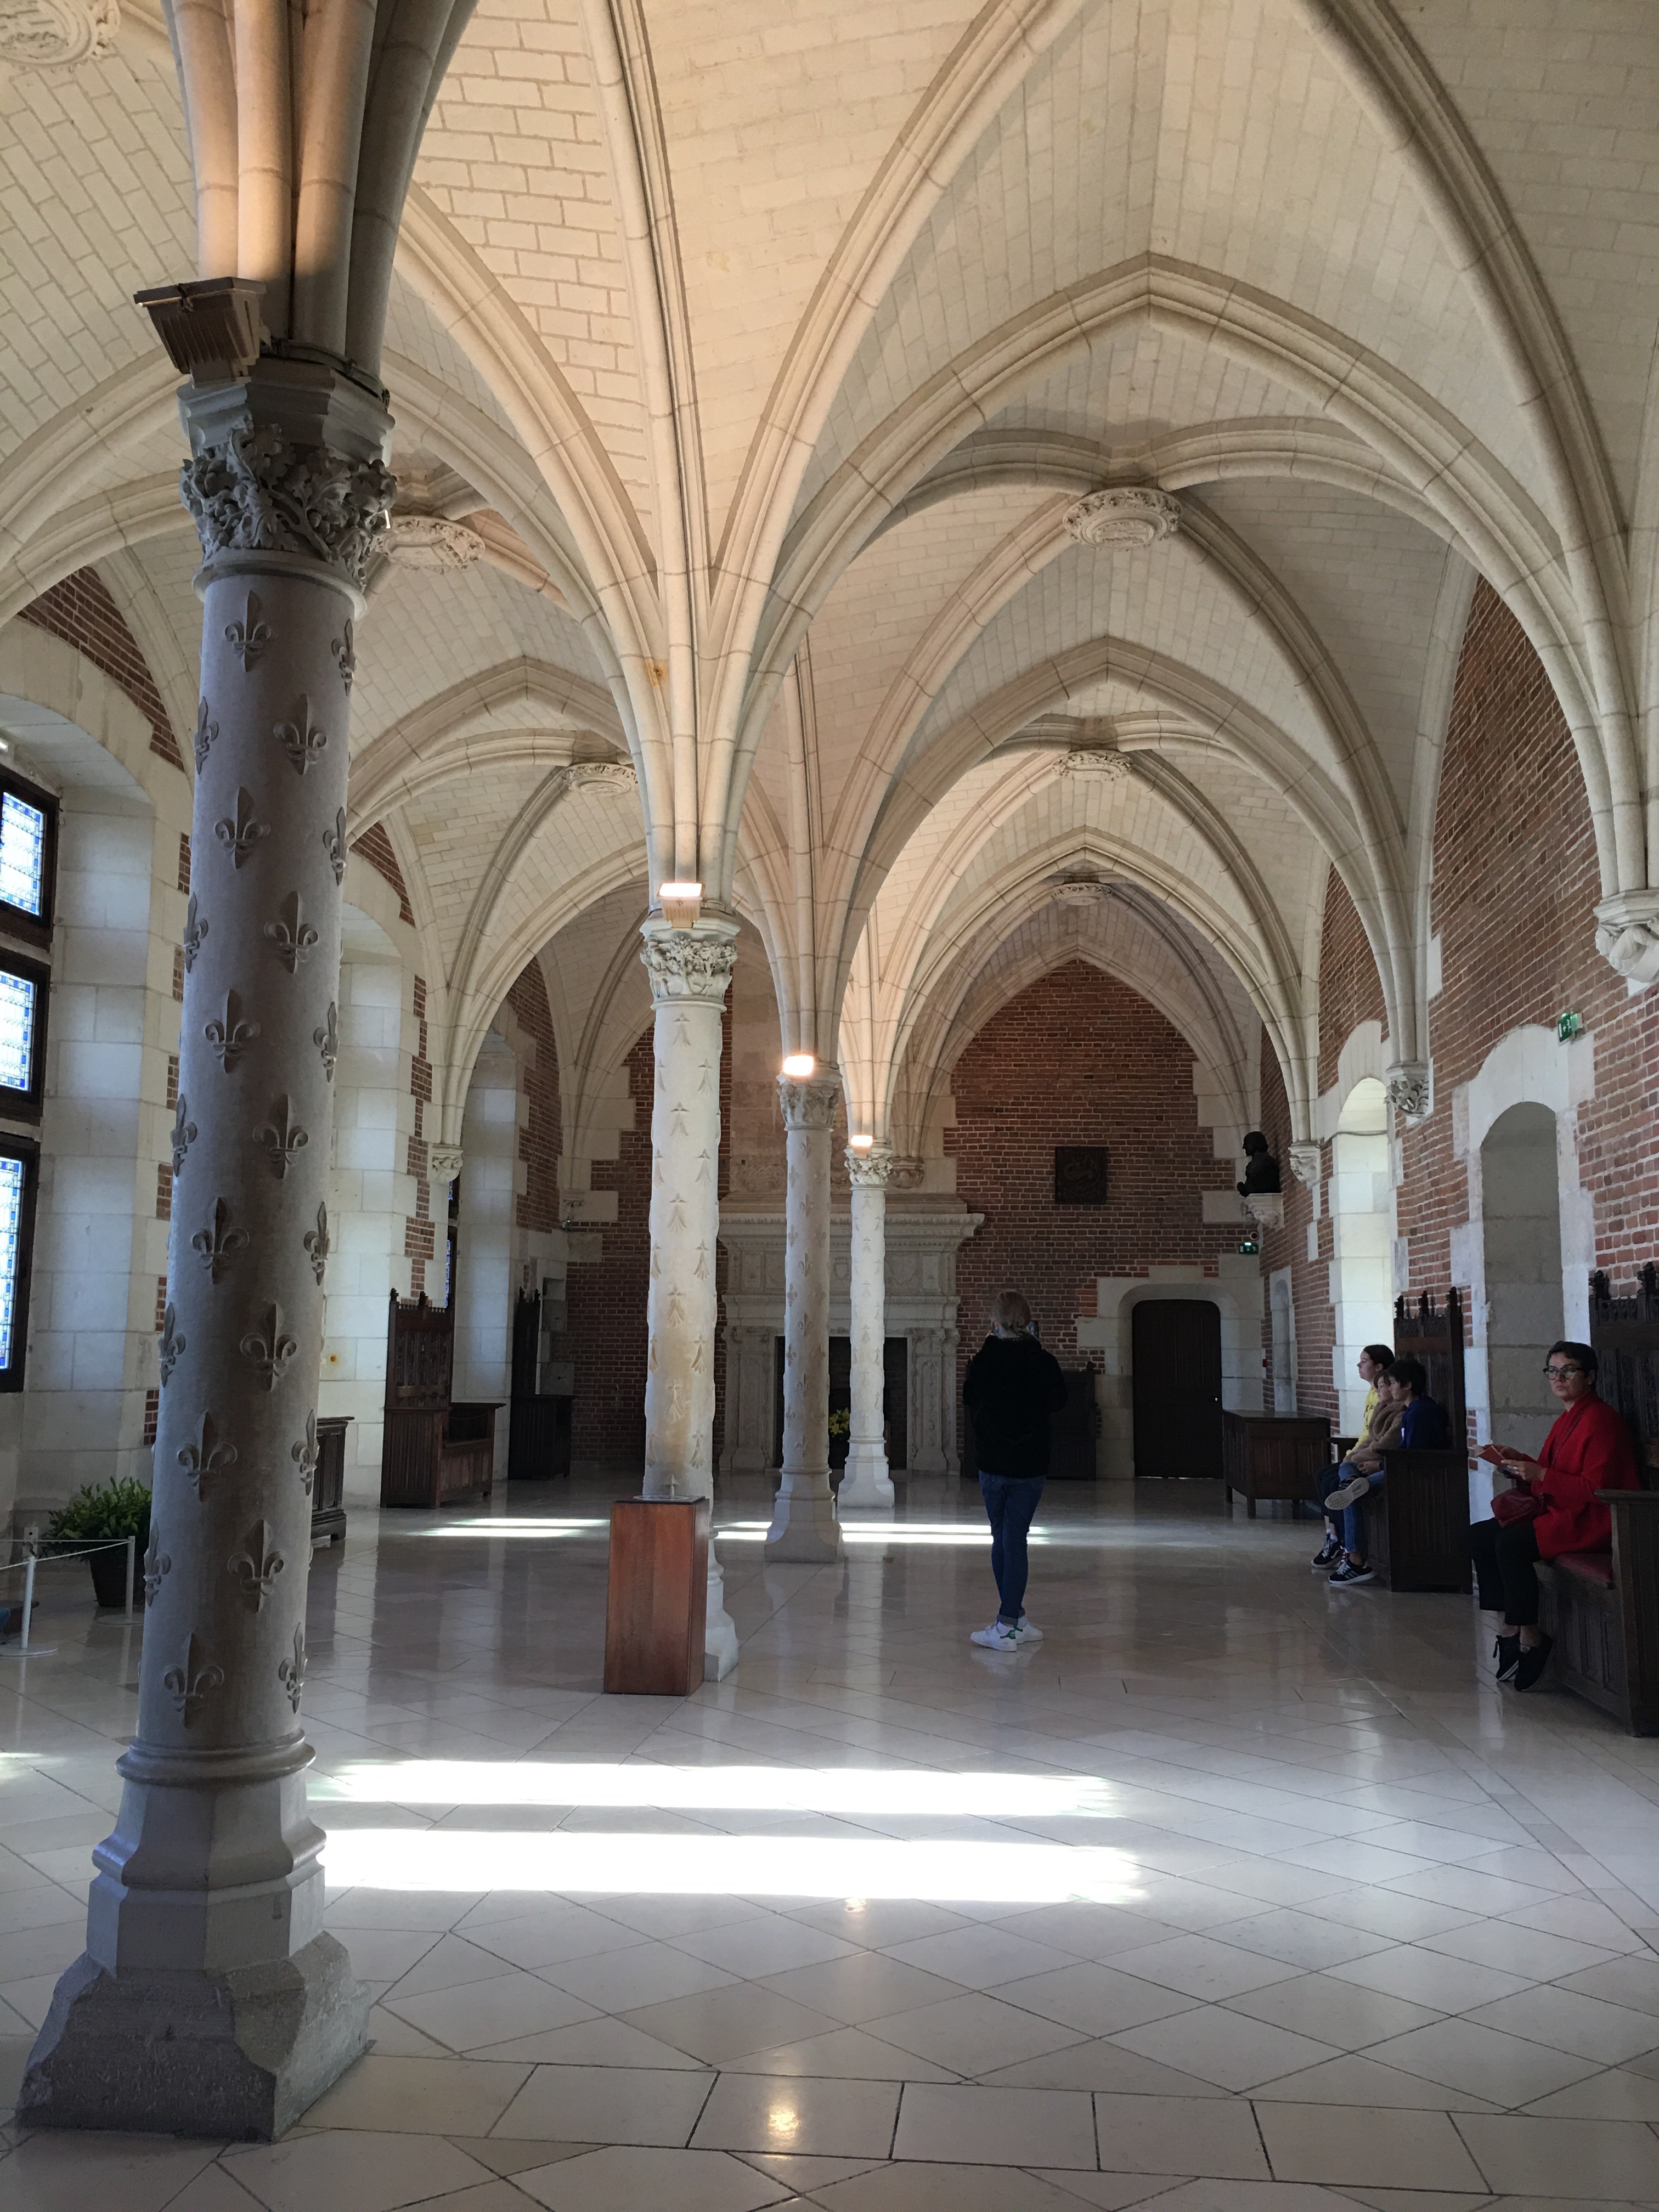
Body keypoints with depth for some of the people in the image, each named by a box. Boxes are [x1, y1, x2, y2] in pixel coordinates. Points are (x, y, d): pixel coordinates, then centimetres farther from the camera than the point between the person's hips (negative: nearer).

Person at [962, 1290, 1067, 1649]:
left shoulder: (982, 1361, -8)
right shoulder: (1044, 1362, -8)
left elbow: (969, 1400, 10)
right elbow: (1058, 1403, 7)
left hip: (992, 1464, 0)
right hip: (1031, 1466, 0)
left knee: (1001, 1539, 11)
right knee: (1015, 1540, 2)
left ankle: (1015, 1621, 15)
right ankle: (1007, 1625, -2)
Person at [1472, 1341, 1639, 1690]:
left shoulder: (1600, 1420, -14)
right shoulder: (1567, 1420, 17)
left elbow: (1596, 1489, -21)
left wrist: (1540, 1474, -23)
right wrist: (1516, 1463, 5)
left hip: (1594, 1521, -10)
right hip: (1562, 1514, 10)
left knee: (1510, 1543, -28)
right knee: (1479, 1535, -2)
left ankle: (1527, 1633, -13)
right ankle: (1510, 1625, -4)